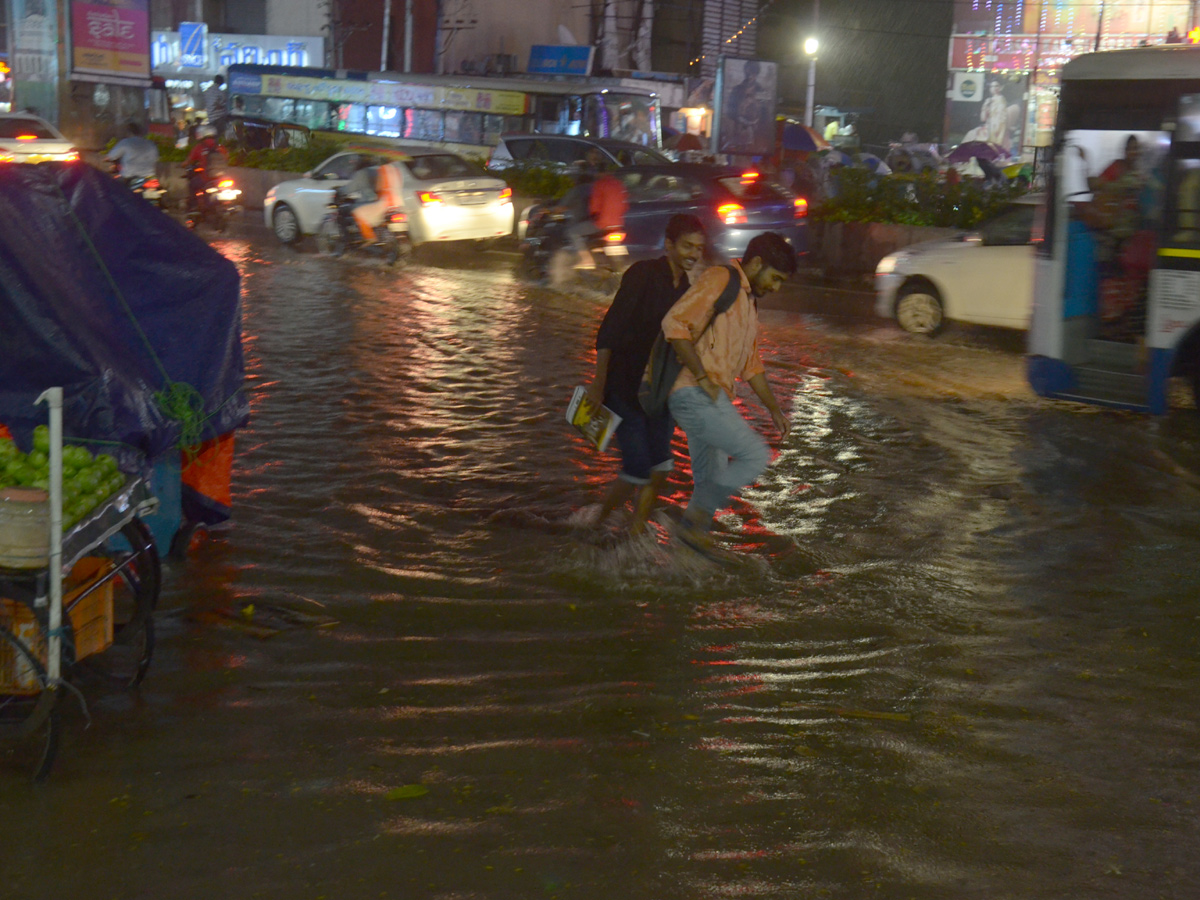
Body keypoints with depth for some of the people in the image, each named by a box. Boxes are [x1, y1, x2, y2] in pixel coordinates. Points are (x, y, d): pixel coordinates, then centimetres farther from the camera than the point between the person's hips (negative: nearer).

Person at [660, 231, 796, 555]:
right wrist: (702, 377, -22)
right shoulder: (719, 280, -9)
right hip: (695, 395, -10)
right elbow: (675, 323, -21)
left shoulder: (748, 301, 22)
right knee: (756, 456, -14)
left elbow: (751, 363, 30)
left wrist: (774, 409, 28)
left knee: (711, 481, 14)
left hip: (712, 399, 10)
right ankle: (696, 518, -7)